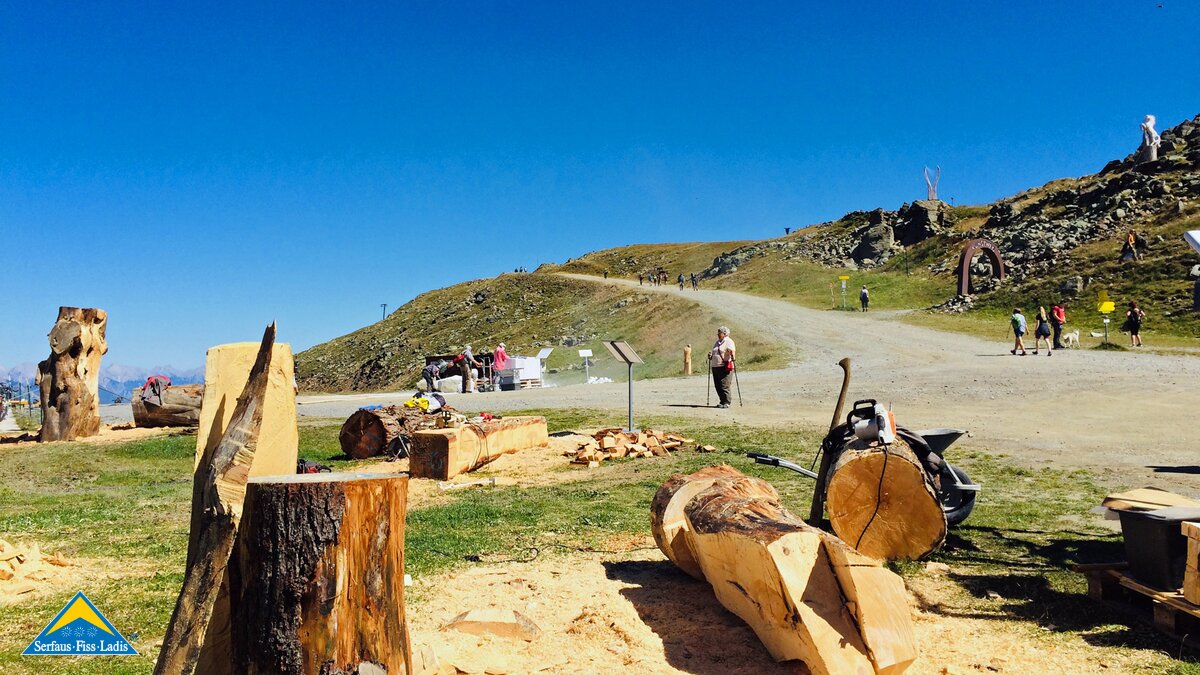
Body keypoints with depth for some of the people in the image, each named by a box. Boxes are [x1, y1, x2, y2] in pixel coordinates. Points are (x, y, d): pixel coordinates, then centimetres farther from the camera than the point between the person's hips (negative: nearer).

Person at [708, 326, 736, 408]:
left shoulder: (728, 341, -4)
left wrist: (733, 357, -39)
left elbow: (732, 350, -21)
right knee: (717, 385, 7)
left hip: (725, 367, -8)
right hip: (715, 367, 8)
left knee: (724, 385, -10)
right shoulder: (717, 342, 21)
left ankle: (726, 402, -5)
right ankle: (722, 401, 16)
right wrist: (710, 355, 10)